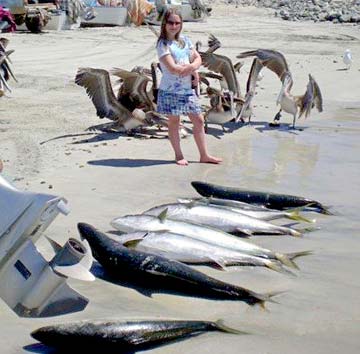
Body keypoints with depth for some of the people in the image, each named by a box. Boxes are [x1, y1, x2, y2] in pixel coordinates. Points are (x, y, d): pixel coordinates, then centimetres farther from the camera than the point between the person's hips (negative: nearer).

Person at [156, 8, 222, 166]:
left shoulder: (185, 40, 9)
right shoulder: (163, 44, -10)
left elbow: (198, 58, 9)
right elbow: (172, 68, -19)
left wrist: (192, 67, -14)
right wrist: (193, 71, -10)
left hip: (188, 89, 6)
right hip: (171, 90, -6)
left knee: (199, 120, 7)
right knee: (174, 122, 5)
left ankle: (204, 155, 16)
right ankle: (179, 155, 19)